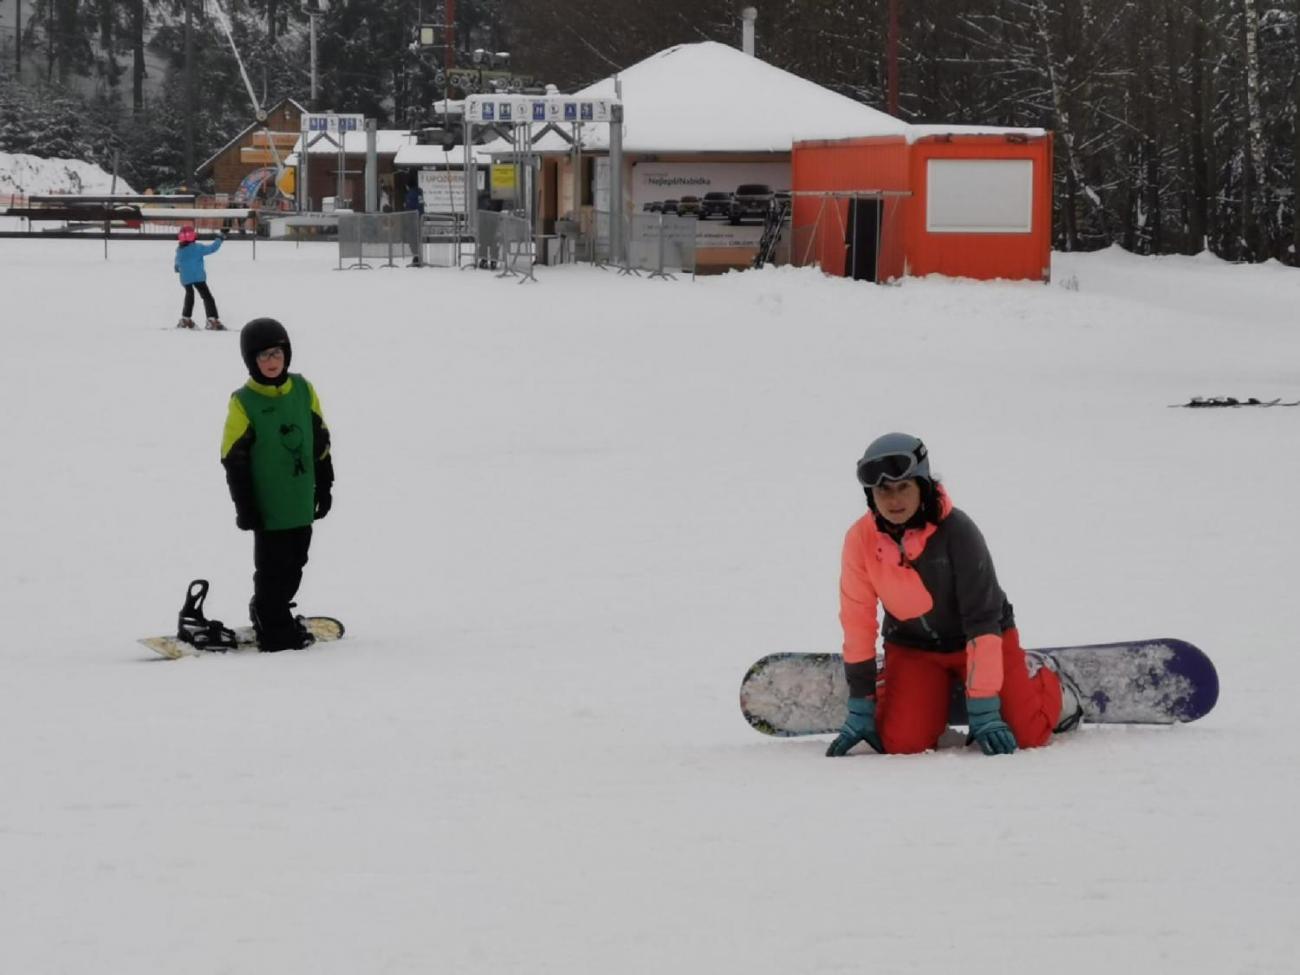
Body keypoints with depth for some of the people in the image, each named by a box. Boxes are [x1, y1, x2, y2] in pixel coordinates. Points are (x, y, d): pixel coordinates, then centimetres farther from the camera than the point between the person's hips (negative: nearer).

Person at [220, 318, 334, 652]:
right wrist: (244, 506, -10)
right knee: (273, 567, -2)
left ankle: (269, 611, 32)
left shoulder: (303, 390, 3)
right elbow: (234, 458, -9)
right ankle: (274, 629, 9)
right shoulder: (243, 403, -11)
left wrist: (324, 486, 13)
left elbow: (320, 442, 12)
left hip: (301, 502, 5)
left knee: (294, 563, 14)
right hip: (268, 507, -5)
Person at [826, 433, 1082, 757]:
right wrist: (859, 708, -11)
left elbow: (983, 618, -27)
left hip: (979, 640, -2)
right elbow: (857, 622, -11)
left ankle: (1038, 676, 18)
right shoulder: (861, 539, -19)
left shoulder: (956, 530, -28)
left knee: (1026, 733, -17)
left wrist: (985, 710, -30)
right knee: (901, 742, -20)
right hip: (913, 646, 2)